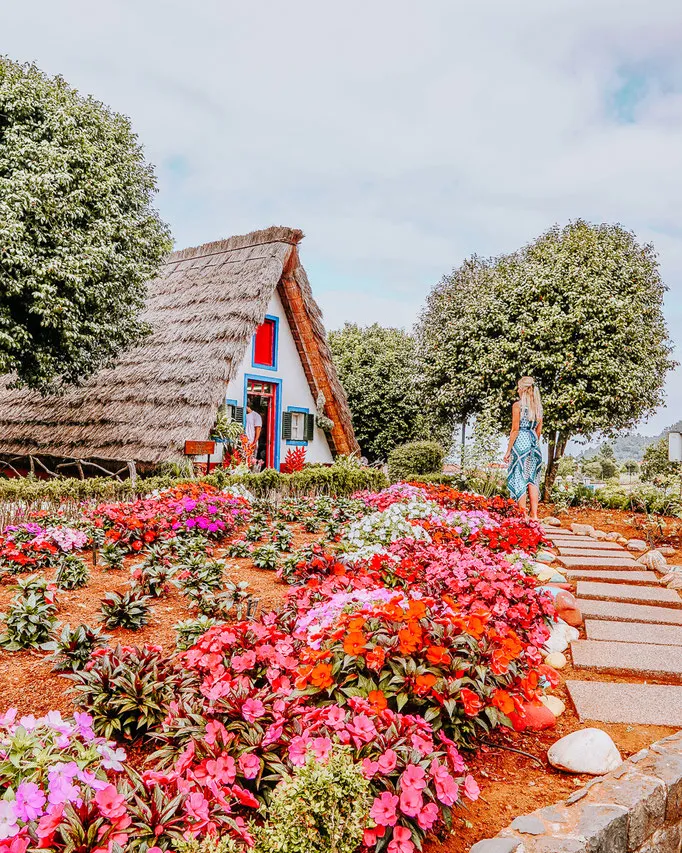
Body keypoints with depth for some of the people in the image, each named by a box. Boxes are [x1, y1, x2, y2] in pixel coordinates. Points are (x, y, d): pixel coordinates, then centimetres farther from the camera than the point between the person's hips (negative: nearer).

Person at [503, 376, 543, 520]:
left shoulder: (517, 405, -8)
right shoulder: (538, 406, 10)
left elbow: (515, 429, -11)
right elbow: (539, 430, 13)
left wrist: (508, 450, -7)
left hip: (520, 443, -6)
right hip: (533, 443, 6)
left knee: (519, 478, -1)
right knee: (532, 479, 9)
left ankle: (523, 515, -1)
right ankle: (534, 515, 8)